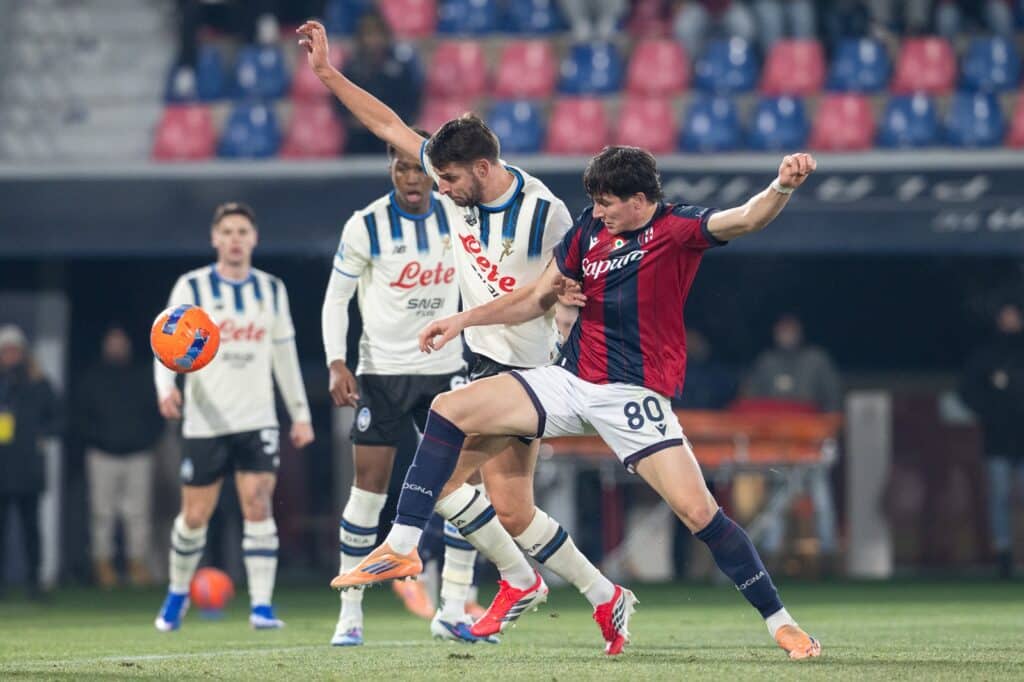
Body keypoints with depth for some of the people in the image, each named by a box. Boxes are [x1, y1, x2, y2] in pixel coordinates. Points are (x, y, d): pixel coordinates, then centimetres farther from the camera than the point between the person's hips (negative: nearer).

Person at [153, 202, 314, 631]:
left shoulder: (271, 290, 10)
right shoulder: (192, 288, 0)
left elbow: (284, 353, 17)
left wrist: (300, 413, 15)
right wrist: (166, 388, -25)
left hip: (257, 421, 1)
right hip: (205, 423, -1)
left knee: (258, 506, -13)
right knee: (195, 517, 5)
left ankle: (262, 604, -13)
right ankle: (178, 593, 29)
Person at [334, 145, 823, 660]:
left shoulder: (678, 228, -10)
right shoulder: (589, 229, 7)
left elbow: (746, 218, -28)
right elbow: (539, 298, 18)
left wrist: (781, 187, -48)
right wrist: (464, 320, 13)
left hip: (635, 395, -6)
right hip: (571, 380, 6)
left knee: (697, 509, -16)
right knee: (450, 409, -5)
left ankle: (779, 622, -3)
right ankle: (401, 545, -1)